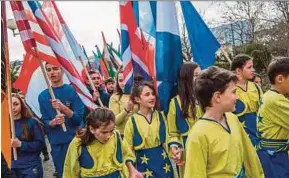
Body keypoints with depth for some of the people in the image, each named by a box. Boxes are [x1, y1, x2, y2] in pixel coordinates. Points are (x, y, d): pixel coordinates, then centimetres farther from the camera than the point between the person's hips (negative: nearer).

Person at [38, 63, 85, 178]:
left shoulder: (72, 90, -5)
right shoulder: (43, 96, 4)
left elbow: (79, 118, -9)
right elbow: (44, 122, 4)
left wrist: (63, 108, -24)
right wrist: (53, 122, -18)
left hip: (75, 140, -2)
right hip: (56, 144, 2)